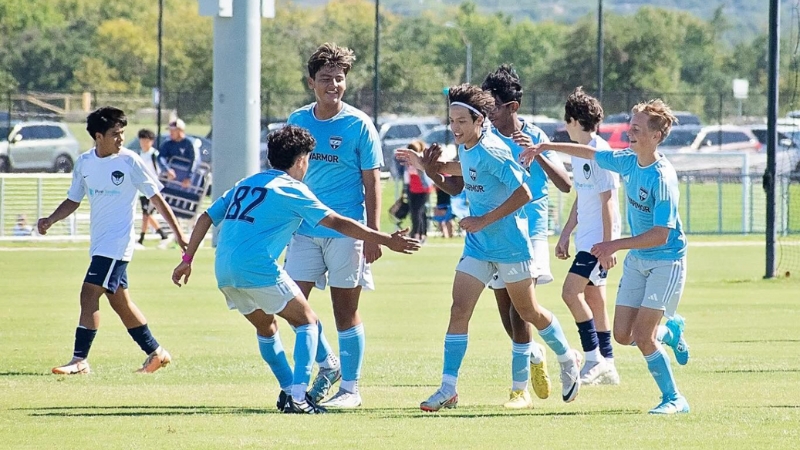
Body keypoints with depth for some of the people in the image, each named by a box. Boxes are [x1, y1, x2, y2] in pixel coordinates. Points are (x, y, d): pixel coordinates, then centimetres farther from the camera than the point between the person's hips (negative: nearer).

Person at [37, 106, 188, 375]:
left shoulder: (129, 162, -8)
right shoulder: (84, 163, 7)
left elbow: (156, 198, -3)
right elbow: (73, 200, 16)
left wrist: (177, 232, -3)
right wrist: (51, 220, -1)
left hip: (117, 242, -7)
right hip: (99, 243, 7)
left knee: (89, 294, -15)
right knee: (119, 301, 13)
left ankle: (80, 360, -13)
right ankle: (156, 353, 25)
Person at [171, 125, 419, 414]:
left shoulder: (245, 184, 22)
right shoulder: (291, 190, 0)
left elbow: (206, 218, 20)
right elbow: (338, 223, -3)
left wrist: (187, 259, 24)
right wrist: (387, 241, -1)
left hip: (224, 271, 7)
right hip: (258, 269, -7)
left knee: (265, 327, 26)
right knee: (307, 321, 6)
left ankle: (289, 391, 26)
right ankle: (298, 396, -6)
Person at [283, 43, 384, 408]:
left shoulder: (359, 125, -5)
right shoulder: (297, 121, 7)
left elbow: (372, 184, -4)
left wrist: (373, 234, -10)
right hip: (305, 229, 4)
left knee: (345, 309, 0)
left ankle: (350, 389, 10)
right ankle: (328, 365, 23)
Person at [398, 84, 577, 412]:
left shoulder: (492, 152, -21)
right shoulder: (465, 149, 4)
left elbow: (523, 193, -24)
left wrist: (484, 221, -22)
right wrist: (431, 169, 3)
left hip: (510, 245, -7)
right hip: (477, 246, 7)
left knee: (529, 312, 10)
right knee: (459, 310, -5)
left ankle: (568, 359, 35)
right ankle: (448, 389, -5)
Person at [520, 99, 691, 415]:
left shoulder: (662, 178, -24)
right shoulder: (627, 161, -1)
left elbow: (660, 234, -27)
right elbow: (590, 153, 17)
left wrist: (615, 245, -28)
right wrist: (544, 147, 20)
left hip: (665, 261, -8)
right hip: (636, 259, 8)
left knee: (642, 337, -13)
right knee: (622, 335, 5)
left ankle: (673, 399, 3)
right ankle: (671, 331, 35)